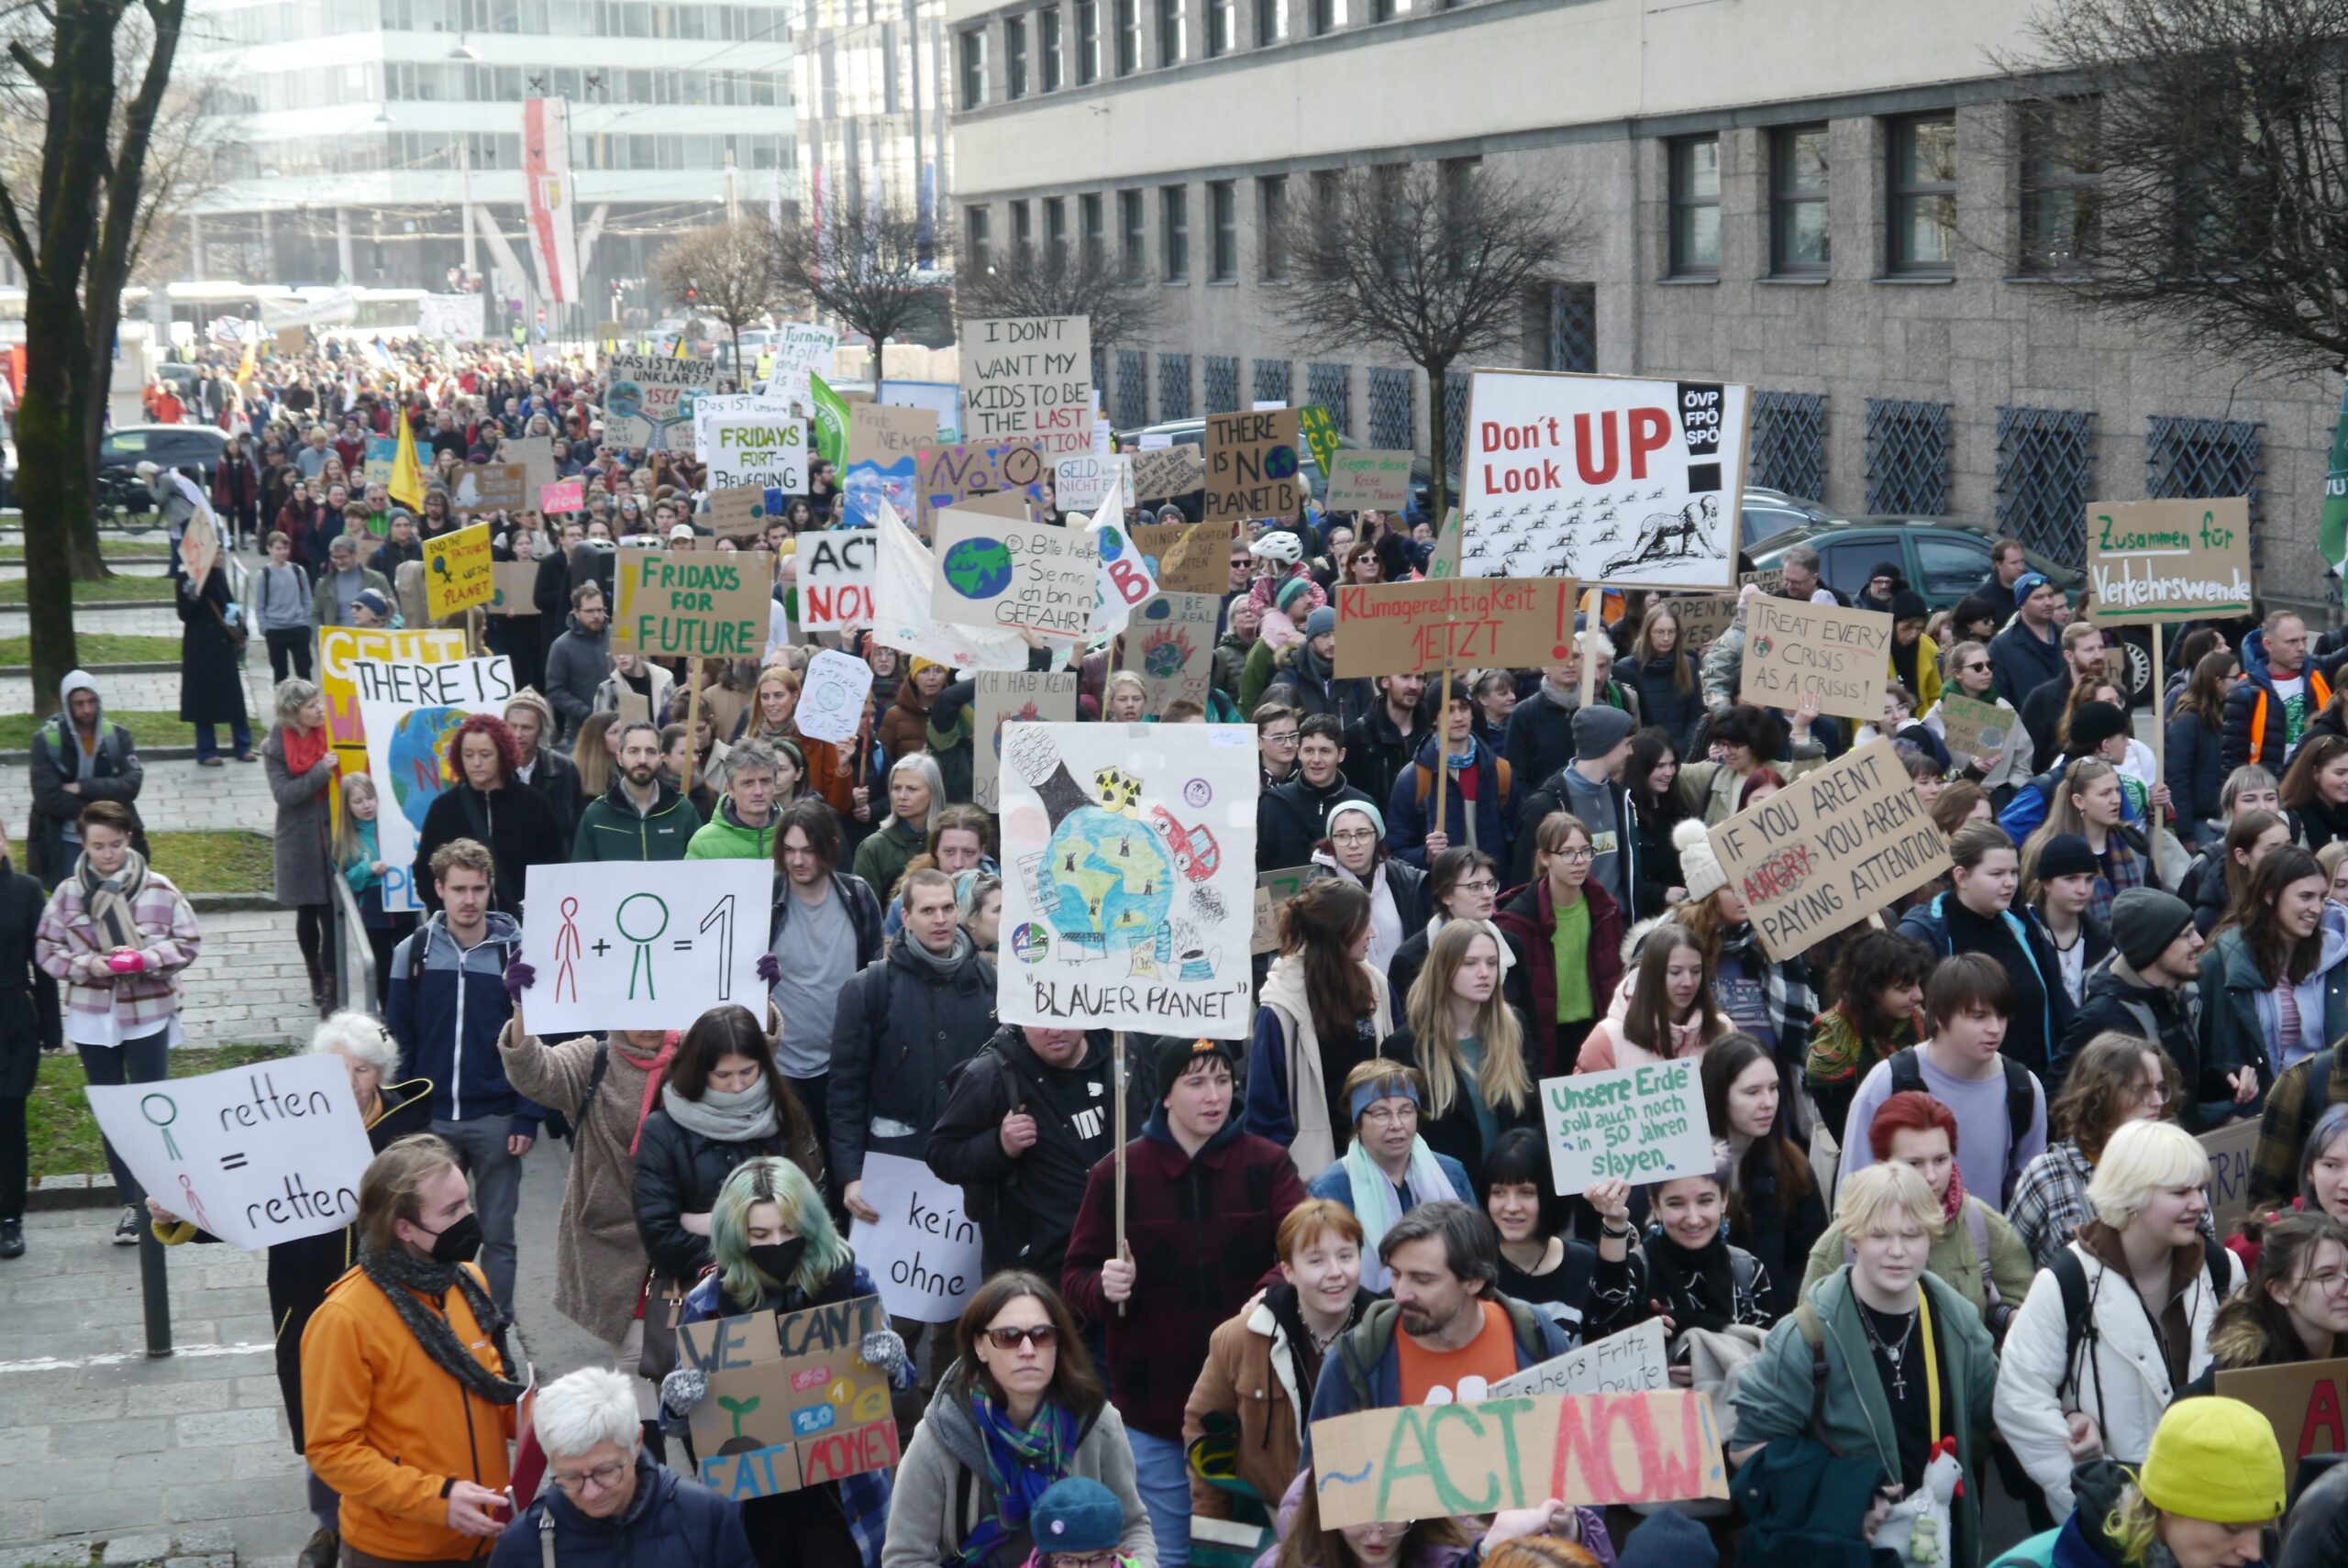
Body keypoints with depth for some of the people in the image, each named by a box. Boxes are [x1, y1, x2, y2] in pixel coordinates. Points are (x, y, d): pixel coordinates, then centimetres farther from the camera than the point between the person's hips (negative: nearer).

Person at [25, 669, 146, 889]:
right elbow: (47, 797, -14)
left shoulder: (117, 736, 0)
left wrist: (83, 787, -19)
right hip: (66, 842, -2)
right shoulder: (46, 740, -8)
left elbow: (131, 785, -11)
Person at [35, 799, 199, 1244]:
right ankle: (130, 1203, 20)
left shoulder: (158, 889, -9)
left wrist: (144, 958, -19)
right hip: (92, 1018, 2)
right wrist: (86, 965, -16)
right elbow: (46, 949, 1)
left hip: (148, 1015, -2)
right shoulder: (67, 893, -4)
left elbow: (188, 943, -4)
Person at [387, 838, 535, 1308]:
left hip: (495, 1119, -1)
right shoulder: (413, 952, 1)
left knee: (497, 1235, 6)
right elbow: (398, 1041, 4)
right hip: (430, 1119, 2)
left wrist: (527, 1118, -8)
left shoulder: (515, 952, -4)